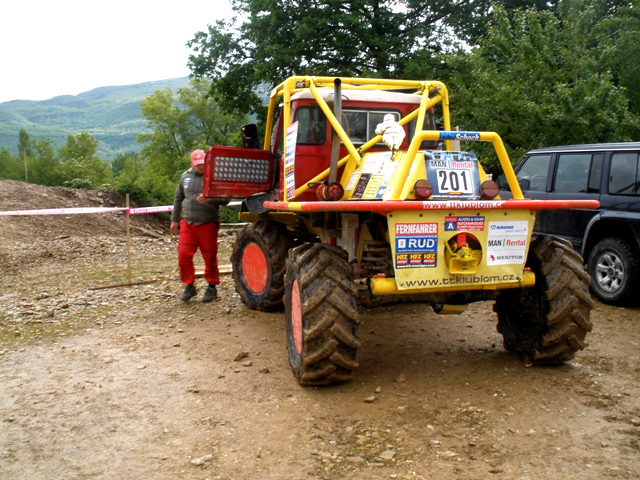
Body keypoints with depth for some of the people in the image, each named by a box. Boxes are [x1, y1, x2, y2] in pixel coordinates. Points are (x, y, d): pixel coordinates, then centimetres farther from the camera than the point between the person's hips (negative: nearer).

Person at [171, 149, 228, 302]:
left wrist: (209, 199, -27)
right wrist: (174, 219, 21)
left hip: (208, 224, -4)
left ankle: (212, 287, 19)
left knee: (210, 257, 3)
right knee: (183, 254, -3)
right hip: (188, 222, 4)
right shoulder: (186, 176, 12)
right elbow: (178, 198, 22)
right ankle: (189, 286, 12)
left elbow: (225, 199, -9)